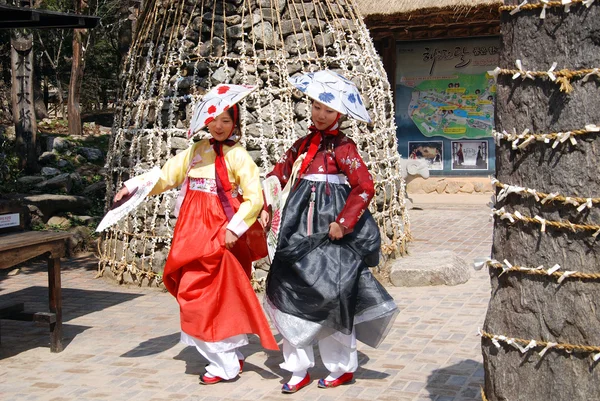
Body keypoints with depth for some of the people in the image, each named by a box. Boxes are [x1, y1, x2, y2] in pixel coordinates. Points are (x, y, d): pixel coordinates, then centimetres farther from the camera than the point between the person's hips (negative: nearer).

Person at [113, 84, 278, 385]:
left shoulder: (237, 156, -6)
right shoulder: (196, 151, 12)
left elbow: (254, 198, -11)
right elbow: (166, 175, 15)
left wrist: (235, 228, -17)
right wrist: (134, 186, 4)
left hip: (221, 235, -7)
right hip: (194, 233, 7)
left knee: (217, 297, -5)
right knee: (197, 296, 9)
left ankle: (226, 363, 7)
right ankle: (229, 356, 20)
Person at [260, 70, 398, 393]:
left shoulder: (342, 147, -6)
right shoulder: (303, 144, 13)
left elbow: (365, 187, -15)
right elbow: (279, 174, 17)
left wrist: (343, 223, -16)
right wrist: (264, 207, 4)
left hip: (330, 233, -6)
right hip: (300, 231, 6)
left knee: (331, 296, -2)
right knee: (292, 294, 4)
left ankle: (343, 368, 16)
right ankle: (299, 369, 15)